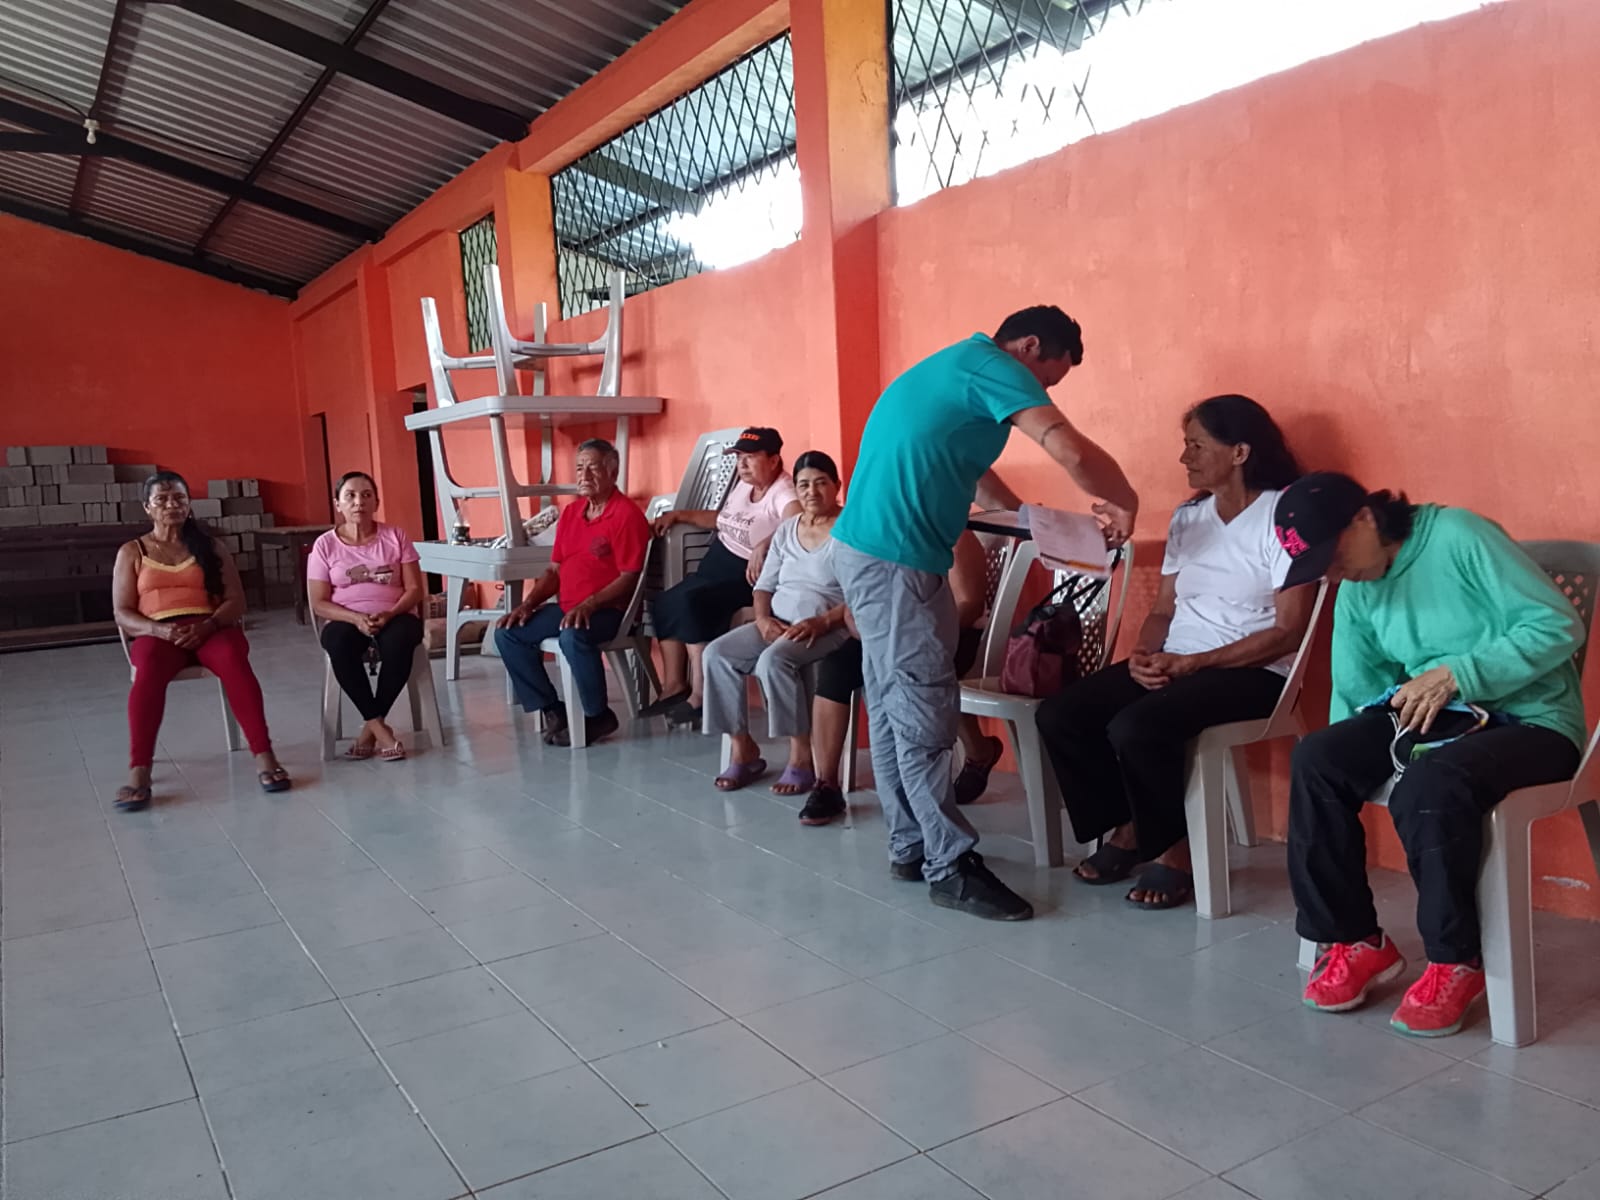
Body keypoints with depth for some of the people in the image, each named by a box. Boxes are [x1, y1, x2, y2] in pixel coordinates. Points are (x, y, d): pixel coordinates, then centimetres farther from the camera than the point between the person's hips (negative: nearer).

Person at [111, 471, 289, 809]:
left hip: (211, 628, 0)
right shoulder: (132, 552, 14)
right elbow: (122, 613, 6)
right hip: (156, 633, 0)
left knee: (233, 659, -36)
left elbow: (236, 601, 7)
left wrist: (207, 625, -14)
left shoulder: (211, 547, 15)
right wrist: (159, 630, -15)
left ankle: (264, 756, -40)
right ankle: (138, 772, -42)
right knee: (149, 671, -36)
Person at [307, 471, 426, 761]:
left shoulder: (395, 536, 4)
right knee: (340, 645, -36)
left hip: (395, 616, 0)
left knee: (398, 643, -36)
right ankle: (379, 727, -25)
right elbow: (319, 603, -1)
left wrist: (389, 614, -19)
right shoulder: (325, 544, 3)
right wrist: (356, 618, -19)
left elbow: (415, 589, 1)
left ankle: (370, 727, -19)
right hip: (346, 620, 0)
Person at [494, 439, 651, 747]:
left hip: (607, 610, -8)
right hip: (565, 607, 8)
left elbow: (629, 577, -15)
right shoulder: (570, 512, 13)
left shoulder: (627, 514, -11)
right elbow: (554, 570, 16)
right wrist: (528, 603, 1)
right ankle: (552, 709, -1)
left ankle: (597, 716, -15)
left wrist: (589, 604, -25)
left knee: (573, 637, -37)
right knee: (507, 632, -6)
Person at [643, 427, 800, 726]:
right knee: (665, 603, 2)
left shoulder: (783, 494, -20)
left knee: (692, 601, -28)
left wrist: (764, 546, -52)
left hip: (746, 575, -10)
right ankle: (675, 686, 8)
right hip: (716, 565, 10)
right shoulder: (743, 485, 10)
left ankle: (701, 695, -20)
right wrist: (679, 515, 23)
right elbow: (722, 519, 27)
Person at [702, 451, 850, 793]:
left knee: (773, 660, -34)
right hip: (777, 623, 7)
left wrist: (822, 622, -24)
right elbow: (764, 585, 17)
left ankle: (801, 756, -19)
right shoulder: (786, 530, 17)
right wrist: (763, 618, -4)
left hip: (828, 627, -7)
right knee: (716, 654, -15)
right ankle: (743, 750, -6)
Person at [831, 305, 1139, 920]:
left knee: (894, 706, 13)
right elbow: (1073, 452, -18)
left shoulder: (957, 367, 22)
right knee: (925, 712, -5)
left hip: (867, 548, 10)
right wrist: (1124, 502, -1)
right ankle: (950, 865, 3)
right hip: (896, 559, -10)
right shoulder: (993, 367, -9)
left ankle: (911, 846, 22)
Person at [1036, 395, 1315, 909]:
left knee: (1135, 727, -32)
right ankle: (1127, 827, 6)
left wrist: (1190, 663, -20)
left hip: (1253, 671, -7)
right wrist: (1143, 654, -9)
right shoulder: (1187, 517, 13)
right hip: (1174, 662, 7)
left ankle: (1175, 848, -7)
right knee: (1057, 714, -12)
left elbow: (1287, 632, -14)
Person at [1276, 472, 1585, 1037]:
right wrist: (1348, 758, -5)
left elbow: (1559, 625, -18)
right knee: (1317, 758, -18)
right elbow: (1355, 695, 9)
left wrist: (1455, 674, -26)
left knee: (1428, 786, -36)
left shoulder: (1459, 536, -15)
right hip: (1436, 715, 7)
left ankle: (1455, 961, -14)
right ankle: (1356, 940, -7)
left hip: (1530, 720, -6)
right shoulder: (1354, 595, 6)